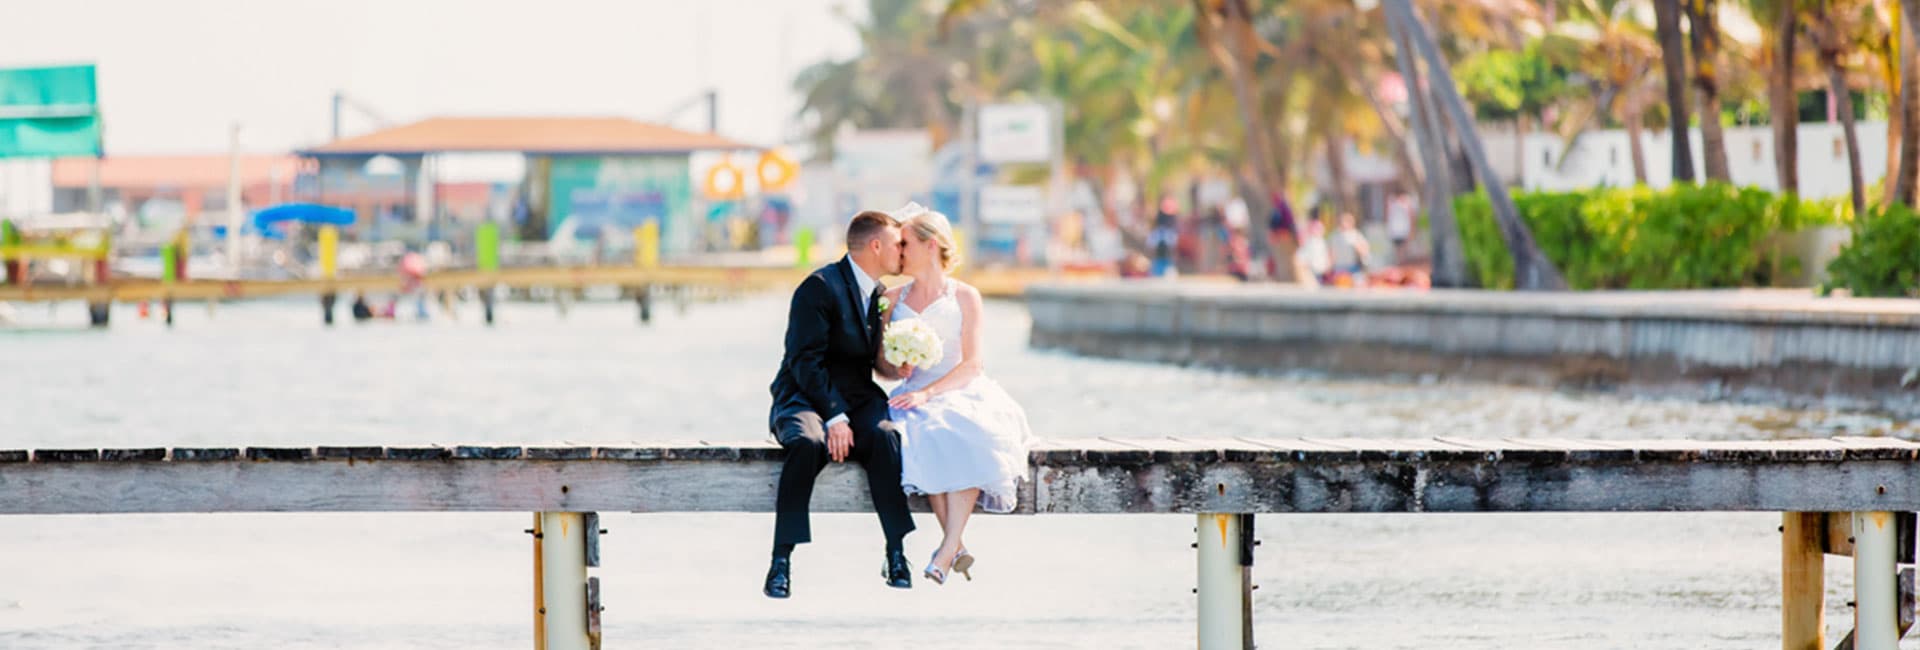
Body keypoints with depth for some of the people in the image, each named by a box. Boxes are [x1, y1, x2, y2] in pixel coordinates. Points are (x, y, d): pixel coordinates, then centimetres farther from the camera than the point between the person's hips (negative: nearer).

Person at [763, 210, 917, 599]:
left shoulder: (878, 293, 13)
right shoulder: (820, 287, -11)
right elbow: (806, 362, -17)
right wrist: (834, 418, -26)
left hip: (855, 404, 5)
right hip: (805, 400, -5)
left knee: (885, 435, -29)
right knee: (808, 443, -38)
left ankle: (896, 554, -24)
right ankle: (781, 562, -35)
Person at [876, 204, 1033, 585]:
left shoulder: (965, 297, 6)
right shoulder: (893, 299, 17)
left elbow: (972, 364, -4)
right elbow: (881, 362, 17)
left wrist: (928, 392, -18)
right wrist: (897, 370, -8)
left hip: (961, 393, -2)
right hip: (916, 399, 2)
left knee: (964, 437, -37)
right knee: (924, 440, -34)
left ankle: (946, 551, -36)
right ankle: (957, 549, -28)